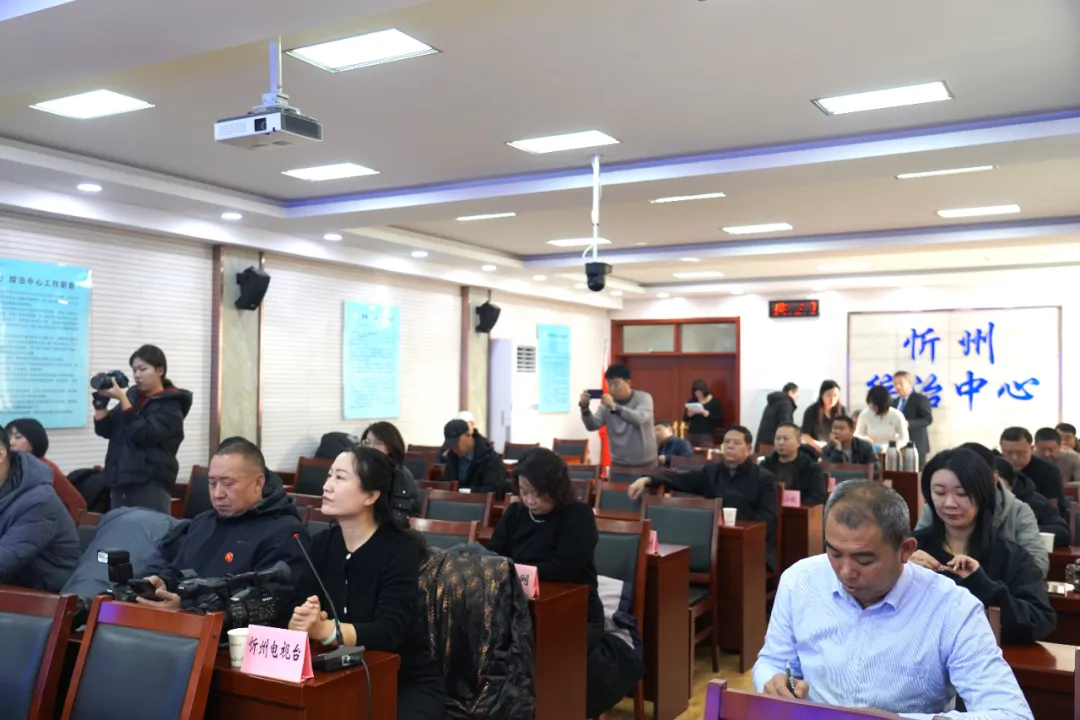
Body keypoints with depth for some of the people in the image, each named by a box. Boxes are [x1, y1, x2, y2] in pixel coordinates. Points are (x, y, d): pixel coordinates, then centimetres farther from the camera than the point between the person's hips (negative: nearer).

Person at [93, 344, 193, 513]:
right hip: (120, 482, 6)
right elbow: (104, 430, 12)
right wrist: (101, 400, -3)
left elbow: (143, 434, -18)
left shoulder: (170, 405, -5)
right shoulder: (133, 395, 13)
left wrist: (122, 398, -18)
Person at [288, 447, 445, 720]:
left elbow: (388, 632, -26)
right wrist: (301, 623, -31)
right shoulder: (322, 543, 2)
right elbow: (293, 615, -8)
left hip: (409, 684, -4)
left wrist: (325, 630, -41)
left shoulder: (401, 549, -15)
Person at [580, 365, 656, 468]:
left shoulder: (643, 398, -8)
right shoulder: (607, 403, 1)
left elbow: (639, 418, -28)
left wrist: (614, 407, -40)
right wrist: (585, 408, -28)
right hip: (619, 465, 2)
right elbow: (592, 426, -9)